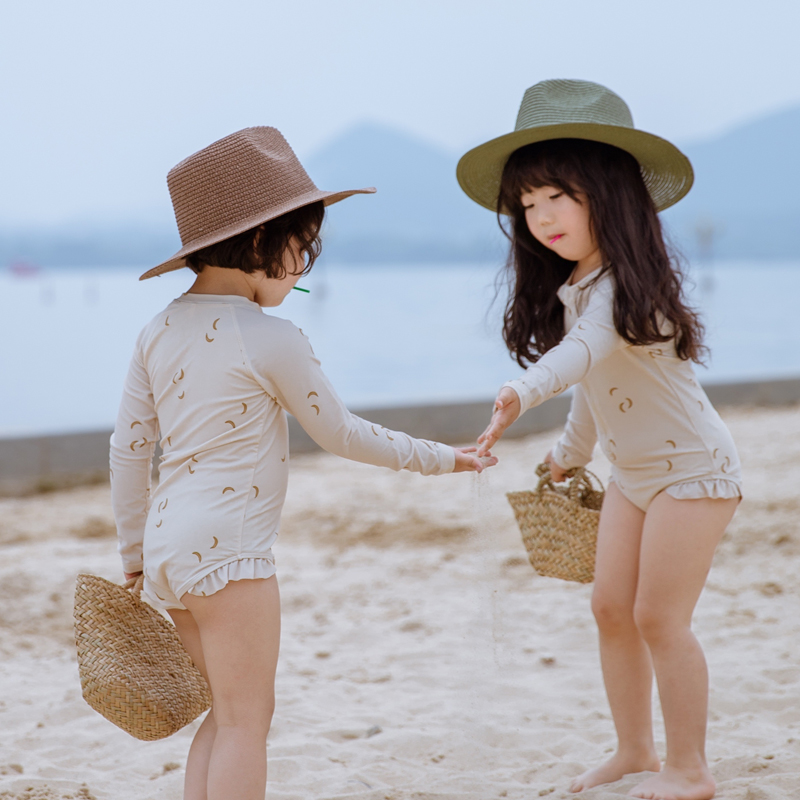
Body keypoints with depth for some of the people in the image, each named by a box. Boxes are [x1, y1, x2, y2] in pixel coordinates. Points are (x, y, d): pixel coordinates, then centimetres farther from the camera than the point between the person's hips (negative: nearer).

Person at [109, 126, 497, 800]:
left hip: (168, 545, 8)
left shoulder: (159, 332, 8)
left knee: (228, 713, 18)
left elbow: (128, 450, 11)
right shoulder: (272, 342, -11)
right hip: (229, 549, -8)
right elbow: (340, 435, -2)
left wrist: (134, 555, 19)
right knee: (245, 718, -1)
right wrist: (437, 458, 11)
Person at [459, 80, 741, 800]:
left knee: (658, 618, -6)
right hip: (634, 472, 9)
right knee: (611, 609, 9)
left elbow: (584, 350, -44)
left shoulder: (624, 282, -24)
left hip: (691, 468, -9)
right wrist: (572, 453, 30)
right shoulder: (573, 288, 3)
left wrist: (522, 393, -61)